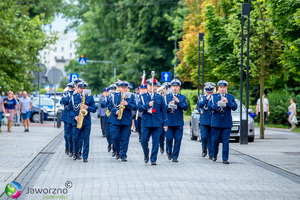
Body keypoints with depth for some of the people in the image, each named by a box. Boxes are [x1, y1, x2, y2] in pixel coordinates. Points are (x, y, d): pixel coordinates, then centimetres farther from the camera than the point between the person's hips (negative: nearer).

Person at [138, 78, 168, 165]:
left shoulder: (159, 97, 9)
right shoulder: (143, 96, 7)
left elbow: (164, 111, 10)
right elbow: (140, 108, -3)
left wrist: (165, 124, 5)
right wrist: (148, 105, -19)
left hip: (157, 123, 0)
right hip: (146, 122, 0)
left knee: (155, 142, -2)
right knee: (144, 141, -2)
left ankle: (153, 159, 5)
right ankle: (146, 155, 23)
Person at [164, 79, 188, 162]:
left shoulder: (182, 97, 8)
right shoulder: (166, 97, 9)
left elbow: (186, 108, -5)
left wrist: (178, 102, -18)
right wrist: (168, 105, -16)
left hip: (179, 123, 0)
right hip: (169, 122, 0)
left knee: (178, 139, -2)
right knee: (169, 139, -3)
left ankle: (175, 156, 6)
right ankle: (169, 151, 24)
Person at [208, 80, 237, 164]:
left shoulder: (231, 97, 8)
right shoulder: (213, 96, 7)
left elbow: (235, 107, -5)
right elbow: (210, 107, -5)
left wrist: (228, 102, -21)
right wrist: (217, 104, -22)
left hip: (227, 123, 0)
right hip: (216, 123, 0)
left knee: (225, 141, -2)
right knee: (215, 140, 5)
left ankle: (225, 159, 1)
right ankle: (214, 155, 27)